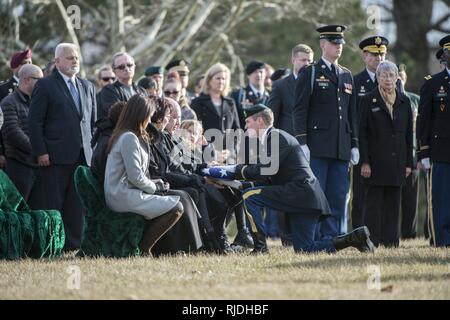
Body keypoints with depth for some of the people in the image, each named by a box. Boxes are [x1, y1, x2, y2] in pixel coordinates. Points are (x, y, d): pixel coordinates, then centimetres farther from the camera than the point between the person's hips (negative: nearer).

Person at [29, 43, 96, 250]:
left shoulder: (87, 87, 17)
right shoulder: (45, 86, -1)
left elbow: (93, 121, 21)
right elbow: (34, 122, -5)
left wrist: (91, 147, 10)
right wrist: (41, 152, -11)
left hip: (82, 155, 5)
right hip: (55, 156, -5)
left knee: (77, 203, 4)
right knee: (53, 203, -3)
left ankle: (74, 243, 8)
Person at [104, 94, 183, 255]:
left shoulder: (122, 135, 19)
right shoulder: (129, 138, -14)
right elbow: (136, 177, -17)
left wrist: (155, 184, 10)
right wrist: (155, 187, -1)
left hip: (118, 195, 11)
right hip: (124, 197, -11)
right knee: (176, 208, -14)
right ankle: (143, 248, -7)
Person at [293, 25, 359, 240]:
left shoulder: (347, 76, 18)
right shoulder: (309, 73, 1)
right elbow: (300, 110, -4)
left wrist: (354, 144, 13)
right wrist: (302, 142, -12)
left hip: (341, 148, 5)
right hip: (317, 147, -5)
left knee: (338, 196, 4)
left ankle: (334, 237, 8)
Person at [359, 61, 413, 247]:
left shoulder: (404, 102, 12)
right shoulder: (369, 101, 1)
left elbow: (409, 134, 13)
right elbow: (362, 133, -2)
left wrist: (408, 163, 7)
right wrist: (365, 162, -10)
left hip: (397, 161, 4)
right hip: (376, 160, -4)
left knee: (393, 202, 5)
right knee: (374, 202, -4)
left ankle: (391, 241, 8)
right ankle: (372, 242, -2)